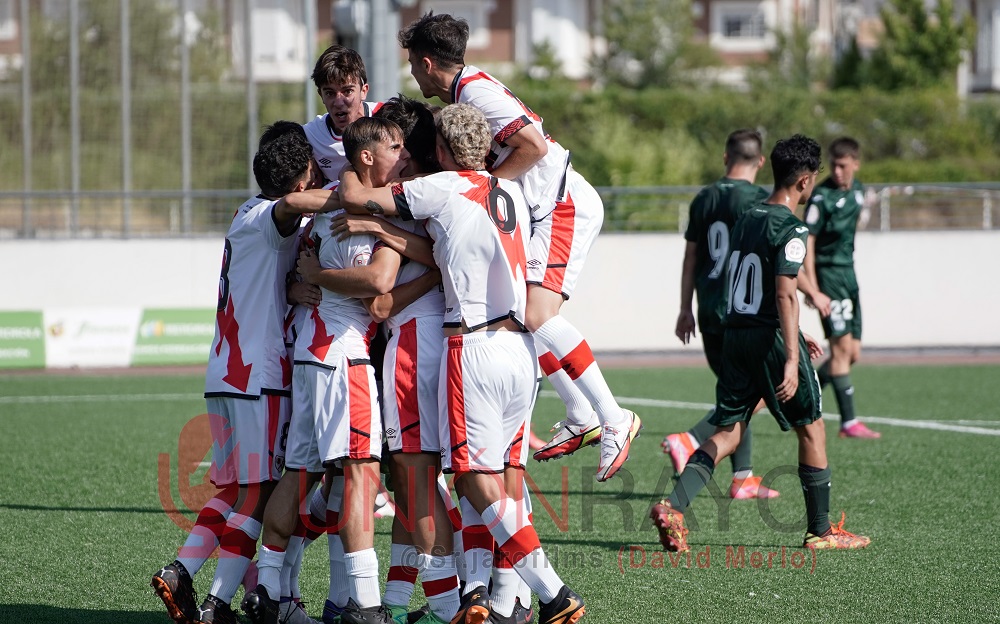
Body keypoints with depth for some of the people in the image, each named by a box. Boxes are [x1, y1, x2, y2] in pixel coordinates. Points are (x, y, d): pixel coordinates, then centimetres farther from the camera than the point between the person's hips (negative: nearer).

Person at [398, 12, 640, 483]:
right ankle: (582, 419, 13)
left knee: (536, 315, -20)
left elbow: (535, 145, -25)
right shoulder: (462, 93, 14)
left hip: (565, 206, -10)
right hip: (540, 213, 10)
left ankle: (614, 420, -17)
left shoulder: (475, 92, -16)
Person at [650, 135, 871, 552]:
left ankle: (673, 505, -14)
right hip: (771, 337, -7)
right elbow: (784, 295, -20)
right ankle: (819, 530, 14)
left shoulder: (747, 220, 15)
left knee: (728, 433, 6)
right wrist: (791, 359, -23)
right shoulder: (790, 229, -12)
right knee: (811, 427, 8)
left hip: (735, 332, 7)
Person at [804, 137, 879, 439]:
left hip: (848, 273, 8)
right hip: (828, 274, -8)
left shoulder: (857, 190, 10)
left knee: (852, 353, 7)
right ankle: (849, 422, -10)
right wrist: (812, 287, -21)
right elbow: (807, 240, -15)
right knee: (842, 346, -11)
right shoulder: (822, 196, -13)